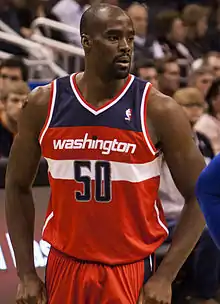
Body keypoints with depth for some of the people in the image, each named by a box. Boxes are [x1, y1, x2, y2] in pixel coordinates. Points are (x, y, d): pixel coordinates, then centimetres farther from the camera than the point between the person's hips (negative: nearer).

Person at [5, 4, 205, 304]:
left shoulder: (158, 110, -8)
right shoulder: (43, 104, -1)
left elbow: (201, 196, -5)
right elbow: (17, 186, 9)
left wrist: (165, 276, -11)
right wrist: (26, 273, 3)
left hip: (132, 272, -2)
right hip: (65, 267, 2)